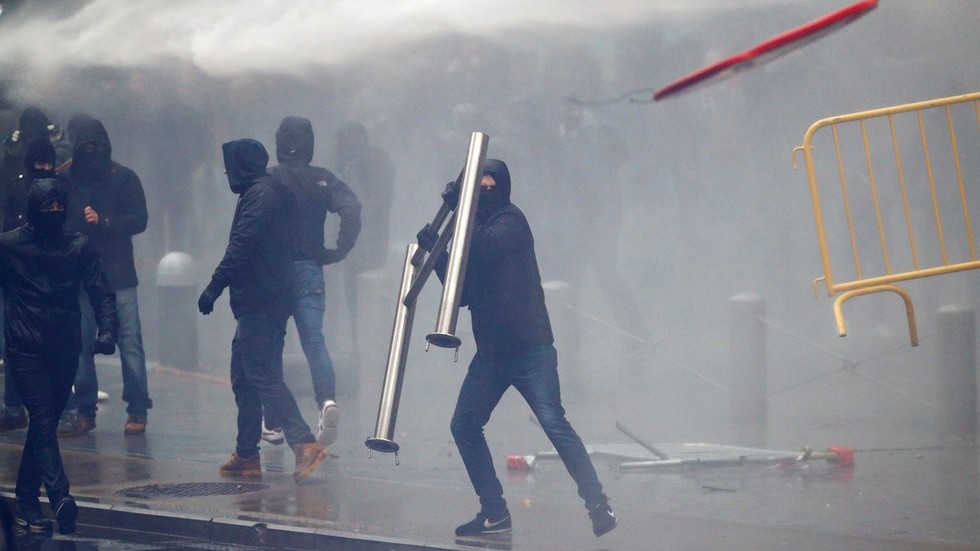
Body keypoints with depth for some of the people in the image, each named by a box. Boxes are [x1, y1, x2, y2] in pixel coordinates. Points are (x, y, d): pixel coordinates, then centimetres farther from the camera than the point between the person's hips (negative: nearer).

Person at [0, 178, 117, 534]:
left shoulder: (78, 246, 7)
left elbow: (100, 292, 2)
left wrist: (107, 330, -14)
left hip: (65, 350, 3)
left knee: (44, 425, 9)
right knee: (44, 422, -16)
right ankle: (60, 497, -29)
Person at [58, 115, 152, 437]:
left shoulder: (124, 178, 4)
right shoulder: (68, 181, 7)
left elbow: (139, 219, -2)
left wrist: (103, 222, -15)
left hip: (118, 274, -2)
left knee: (129, 340, -6)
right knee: (80, 344, 2)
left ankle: (137, 410, -2)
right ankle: (83, 410, 12)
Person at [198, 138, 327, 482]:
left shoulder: (258, 195, -11)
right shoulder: (270, 193, 20)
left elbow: (240, 249, -19)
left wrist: (213, 288, -17)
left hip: (259, 302, -10)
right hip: (263, 302, 10)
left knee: (262, 375, -14)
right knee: (244, 376, 14)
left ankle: (305, 444, -22)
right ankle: (246, 455, 16)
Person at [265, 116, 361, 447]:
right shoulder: (323, 180, 3)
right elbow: (352, 210, -10)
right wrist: (337, 252, -3)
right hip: (309, 271, 2)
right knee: (314, 340, -1)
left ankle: (273, 425, 12)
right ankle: (327, 399, -29)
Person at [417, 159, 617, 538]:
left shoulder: (511, 222, -6)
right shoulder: (473, 232, 14)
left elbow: (487, 247, -27)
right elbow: (461, 293, 10)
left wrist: (459, 208, -25)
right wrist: (436, 253, -2)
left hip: (529, 347, -8)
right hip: (490, 351, 8)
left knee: (553, 423, -17)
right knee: (464, 426, 5)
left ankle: (598, 506, -14)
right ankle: (494, 513, 13)